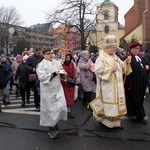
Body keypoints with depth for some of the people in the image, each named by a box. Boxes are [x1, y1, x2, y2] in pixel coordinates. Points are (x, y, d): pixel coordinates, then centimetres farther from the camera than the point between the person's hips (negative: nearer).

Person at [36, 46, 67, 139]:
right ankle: (52, 129, 21)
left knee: (61, 107, 2)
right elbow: (42, 77, -19)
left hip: (58, 89, 5)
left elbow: (62, 76, 15)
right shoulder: (41, 65, -8)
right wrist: (54, 74, -24)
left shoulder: (57, 62, 7)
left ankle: (55, 125, 28)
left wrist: (63, 75, -9)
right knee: (50, 110, 3)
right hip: (48, 91, -4)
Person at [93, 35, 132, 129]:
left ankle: (116, 121, 20)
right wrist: (111, 69, -23)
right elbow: (98, 70, -21)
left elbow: (122, 68, 15)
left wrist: (127, 63, -5)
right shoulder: (101, 58, -11)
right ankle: (102, 118, 19)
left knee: (116, 102, 10)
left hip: (117, 86, 7)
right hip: (107, 87, -7)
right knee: (108, 103, -1)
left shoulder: (116, 57, 12)